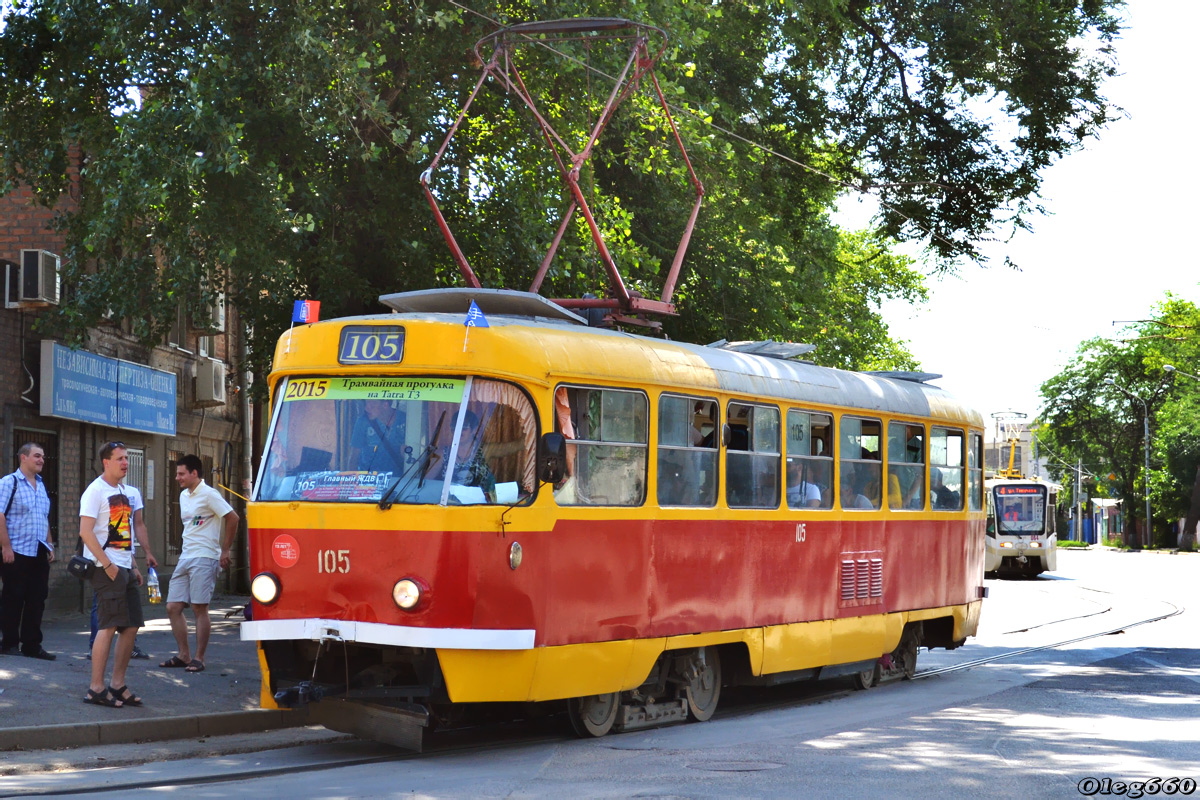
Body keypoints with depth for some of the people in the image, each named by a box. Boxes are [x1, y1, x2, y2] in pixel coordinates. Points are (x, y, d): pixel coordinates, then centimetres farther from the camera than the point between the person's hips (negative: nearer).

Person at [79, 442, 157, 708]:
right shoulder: (95, 491, -9)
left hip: (125, 568, 8)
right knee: (109, 626, -13)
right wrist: (108, 565, -18)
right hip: (105, 568, -8)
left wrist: (147, 552, 13)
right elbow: (85, 532, -15)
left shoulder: (130, 492, 15)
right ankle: (96, 689, -9)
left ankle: (118, 685, 16)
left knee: (131, 626, 7)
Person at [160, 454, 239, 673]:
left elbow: (232, 518, -13)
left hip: (204, 558, -9)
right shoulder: (184, 495, 16)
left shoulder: (208, 495, -9)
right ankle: (183, 655, 13)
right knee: (173, 607, 4)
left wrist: (225, 551, -12)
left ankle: (199, 658, -1)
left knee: (199, 608, -7)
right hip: (185, 558, 9)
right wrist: (185, 551, 18)